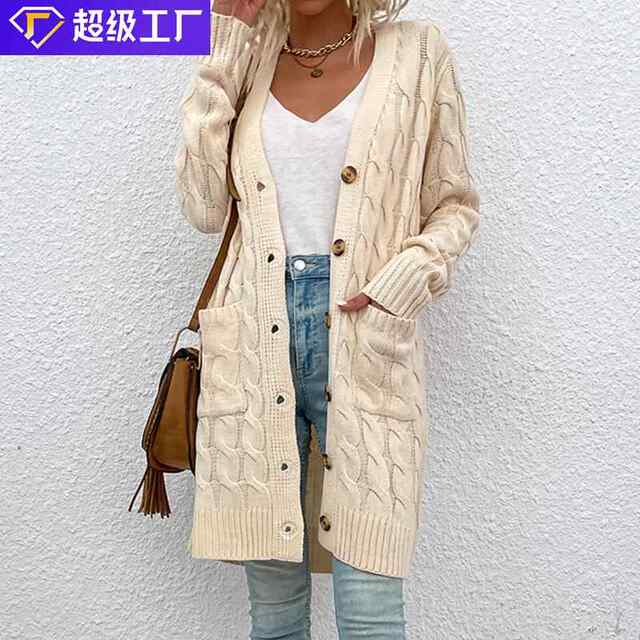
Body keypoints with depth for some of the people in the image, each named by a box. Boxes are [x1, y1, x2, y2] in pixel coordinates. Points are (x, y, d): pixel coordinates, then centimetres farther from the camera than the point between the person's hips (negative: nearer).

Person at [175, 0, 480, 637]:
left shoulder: (417, 51, 7)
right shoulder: (247, 59, 14)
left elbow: (456, 203, 10)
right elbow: (205, 207, 3)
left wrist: (401, 281, -10)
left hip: (366, 342, -2)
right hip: (258, 345, 2)